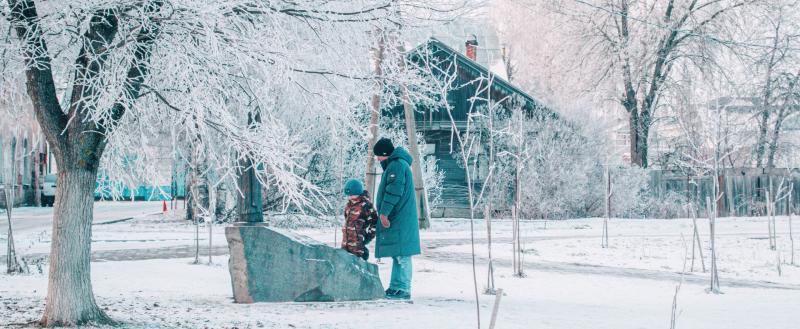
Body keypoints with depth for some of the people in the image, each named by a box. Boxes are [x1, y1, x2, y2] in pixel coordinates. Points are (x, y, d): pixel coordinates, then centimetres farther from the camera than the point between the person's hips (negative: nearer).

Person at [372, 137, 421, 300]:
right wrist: (384, 212, 21)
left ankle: (403, 289, -10)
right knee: (398, 255, 13)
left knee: (401, 255, -10)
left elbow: (394, 191, -21)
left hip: (400, 220, -11)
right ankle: (396, 287, 18)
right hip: (396, 219, 11)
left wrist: (384, 212, -20)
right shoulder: (394, 164, 21)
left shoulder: (397, 165, -13)